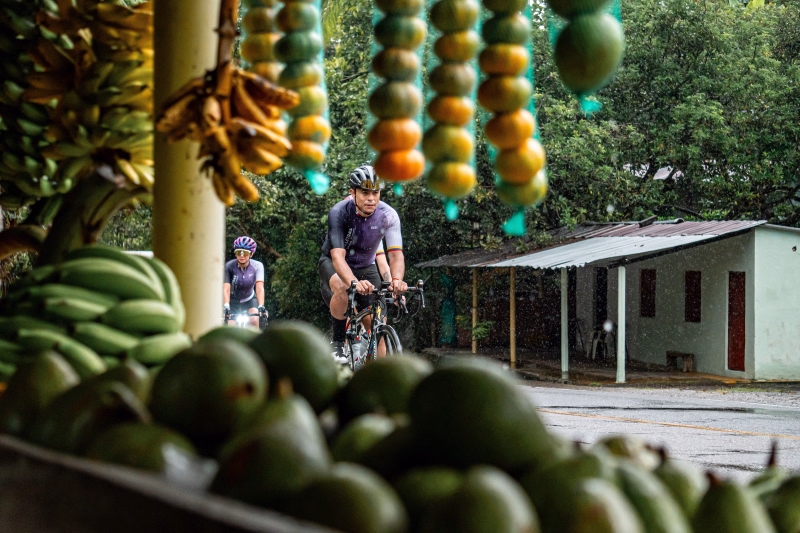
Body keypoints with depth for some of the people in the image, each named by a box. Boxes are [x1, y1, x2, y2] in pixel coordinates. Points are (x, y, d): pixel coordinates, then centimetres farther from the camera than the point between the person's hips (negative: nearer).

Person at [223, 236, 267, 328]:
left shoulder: (257, 266, -21)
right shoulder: (229, 266, -24)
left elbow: (259, 288, -32)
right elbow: (226, 289, -33)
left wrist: (261, 307, -47)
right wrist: (226, 307, -50)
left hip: (249, 300, 1)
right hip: (233, 301, -1)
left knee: (254, 321, -26)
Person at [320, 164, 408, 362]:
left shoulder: (388, 216, -22)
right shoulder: (339, 212, -29)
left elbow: (396, 255, -32)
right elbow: (337, 256, -39)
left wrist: (396, 280, -55)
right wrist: (355, 282, -59)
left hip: (365, 267, 3)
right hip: (333, 264, -3)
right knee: (342, 287, -37)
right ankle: (338, 342, -20)